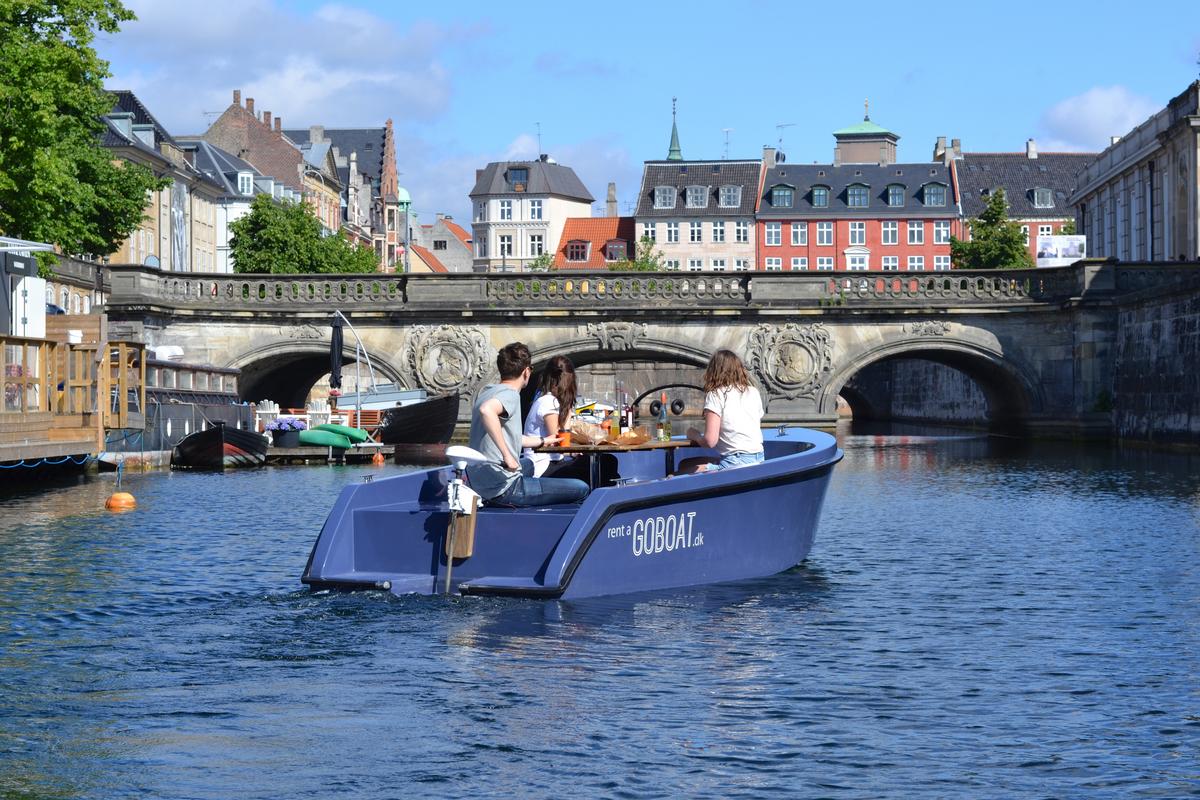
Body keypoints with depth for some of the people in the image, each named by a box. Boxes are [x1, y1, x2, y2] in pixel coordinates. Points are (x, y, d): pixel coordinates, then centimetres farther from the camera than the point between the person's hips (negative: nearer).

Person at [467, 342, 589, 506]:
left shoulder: (486, 391, 14)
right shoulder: (510, 394, -14)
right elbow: (486, 410, -37)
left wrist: (542, 441, 39)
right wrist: (507, 456, -33)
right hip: (503, 489, -10)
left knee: (529, 464, 41)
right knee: (581, 489, -10)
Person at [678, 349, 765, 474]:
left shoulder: (716, 395, -5)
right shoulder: (754, 392, 14)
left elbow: (710, 441, -12)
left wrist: (695, 435, 10)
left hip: (736, 463, -7)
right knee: (684, 464, 17)